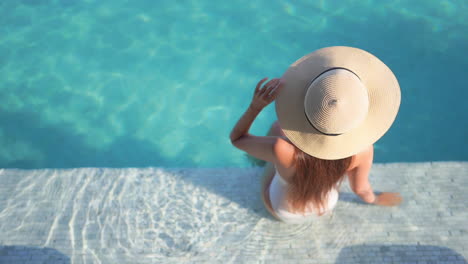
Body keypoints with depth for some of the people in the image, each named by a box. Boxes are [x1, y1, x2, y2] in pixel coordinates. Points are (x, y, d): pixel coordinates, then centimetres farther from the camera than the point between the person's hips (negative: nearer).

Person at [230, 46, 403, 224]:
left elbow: (236, 138, -24)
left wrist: (256, 105, -36)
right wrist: (375, 199, 7)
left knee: (277, 126, 18)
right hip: (326, 208, 2)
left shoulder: (281, 150, -45)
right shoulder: (362, 149, -36)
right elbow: (360, 189, -14)